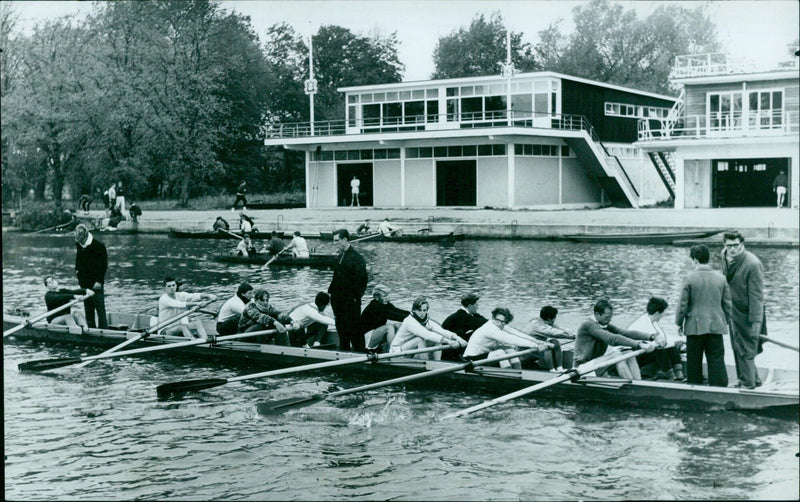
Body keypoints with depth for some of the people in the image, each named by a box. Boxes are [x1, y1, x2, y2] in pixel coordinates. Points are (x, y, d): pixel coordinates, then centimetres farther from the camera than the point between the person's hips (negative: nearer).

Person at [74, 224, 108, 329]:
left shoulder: (99, 246, -14)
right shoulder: (78, 245, 5)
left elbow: (103, 265, -12)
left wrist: (99, 281, -16)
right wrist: (77, 270, 9)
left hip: (95, 283, -6)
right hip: (84, 282, 6)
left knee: (100, 308, -5)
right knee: (88, 309, 11)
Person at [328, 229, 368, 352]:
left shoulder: (356, 258, -14)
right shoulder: (339, 256, 12)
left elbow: (362, 279, -16)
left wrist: (356, 296, -16)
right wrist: (331, 291, 13)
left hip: (351, 301, -8)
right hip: (338, 299, 8)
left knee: (354, 329, -3)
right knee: (341, 328, 14)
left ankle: (360, 351, 5)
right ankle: (344, 351, 23)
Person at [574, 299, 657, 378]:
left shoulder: (606, 326, 8)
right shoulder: (588, 325, -18)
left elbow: (627, 333, -3)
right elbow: (612, 339, -29)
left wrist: (651, 336, -19)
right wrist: (639, 344, -37)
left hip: (598, 365, 8)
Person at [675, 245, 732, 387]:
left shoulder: (690, 278, -10)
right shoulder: (720, 278, 1)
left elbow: (683, 303, -6)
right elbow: (727, 303, 7)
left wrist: (679, 322, 5)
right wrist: (727, 321, 19)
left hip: (695, 326, -2)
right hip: (716, 326, 3)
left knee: (694, 361, 9)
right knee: (717, 360, 5)